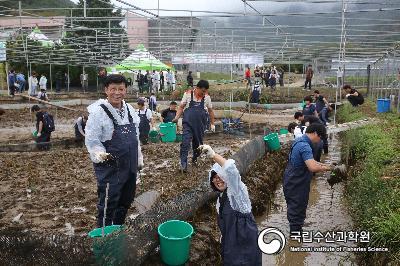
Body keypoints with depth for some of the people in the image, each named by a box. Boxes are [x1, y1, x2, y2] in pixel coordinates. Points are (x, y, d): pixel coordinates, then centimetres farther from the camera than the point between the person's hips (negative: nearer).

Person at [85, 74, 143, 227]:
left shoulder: (130, 110, 7)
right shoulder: (98, 111, -14)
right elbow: (91, 140, -15)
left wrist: (139, 159, 17)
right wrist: (100, 154, -31)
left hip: (129, 166, 7)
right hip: (109, 168, -7)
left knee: (126, 202, 19)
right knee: (108, 205, 3)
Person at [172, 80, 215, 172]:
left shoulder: (207, 97, 4)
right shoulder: (188, 94, -1)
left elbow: (210, 111, 14)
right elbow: (181, 107, 4)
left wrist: (212, 124, 16)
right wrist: (176, 117, -10)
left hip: (200, 125, 3)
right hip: (188, 123, -2)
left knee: (198, 143, 12)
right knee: (185, 143, -14)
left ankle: (195, 159, 34)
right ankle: (183, 164, -15)